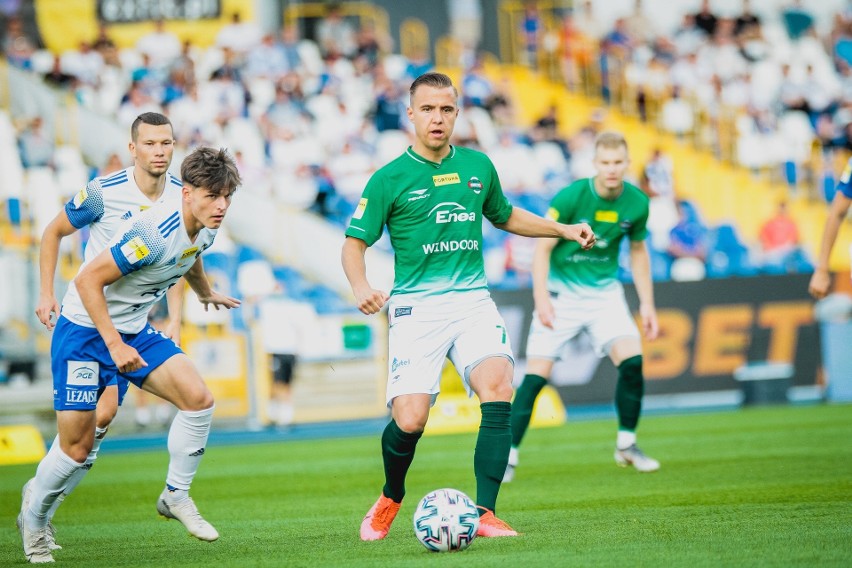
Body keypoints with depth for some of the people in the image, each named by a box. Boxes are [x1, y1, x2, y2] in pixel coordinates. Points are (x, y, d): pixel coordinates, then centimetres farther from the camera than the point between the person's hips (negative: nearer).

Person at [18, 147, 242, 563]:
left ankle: (176, 495, 5)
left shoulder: (205, 229, -3)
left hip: (133, 329, 7)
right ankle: (34, 516, 21)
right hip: (85, 329, -7)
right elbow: (89, 280, -28)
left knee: (197, 397, -12)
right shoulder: (153, 232, -30)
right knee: (77, 445, -6)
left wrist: (206, 293, 42)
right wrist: (115, 345, -29)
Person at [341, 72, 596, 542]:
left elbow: (504, 216, 31)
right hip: (416, 308, -3)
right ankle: (390, 499, 18)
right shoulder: (390, 179, -1)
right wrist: (361, 287, -19)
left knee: (497, 386, -24)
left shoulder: (477, 167, 11)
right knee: (410, 419, -15)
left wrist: (563, 230, 23)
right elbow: (354, 243, 1)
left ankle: (484, 512, -20)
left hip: (472, 300, 3)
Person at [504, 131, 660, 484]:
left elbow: (638, 250, 11)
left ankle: (626, 445, 4)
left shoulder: (636, 203, -6)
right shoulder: (571, 197, -18)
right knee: (536, 374, -10)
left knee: (632, 360, -15)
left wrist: (647, 304, 9)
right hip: (562, 291, -3)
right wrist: (541, 298, -23)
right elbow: (543, 247, -13)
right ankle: (508, 457, -3)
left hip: (605, 290, 3)